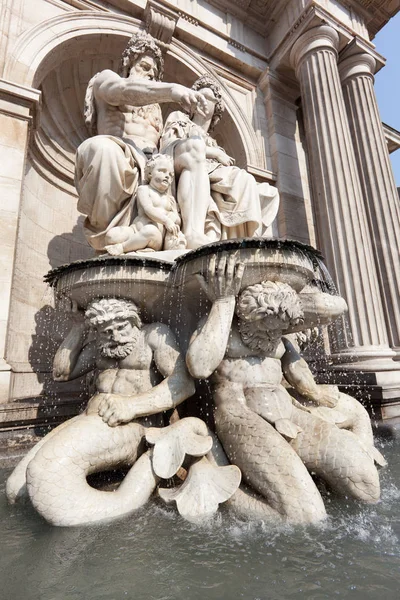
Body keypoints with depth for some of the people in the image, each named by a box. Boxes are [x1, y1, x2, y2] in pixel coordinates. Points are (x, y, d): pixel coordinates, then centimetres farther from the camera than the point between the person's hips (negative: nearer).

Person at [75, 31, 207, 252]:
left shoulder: (154, 107, 40)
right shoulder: (106, 79, 23)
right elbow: (126, 89, -3)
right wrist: (173, 90, -19)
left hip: (150, 169, 6)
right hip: (118, 158, -6)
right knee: (104, 148, -39)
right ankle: (104, 239, -28)